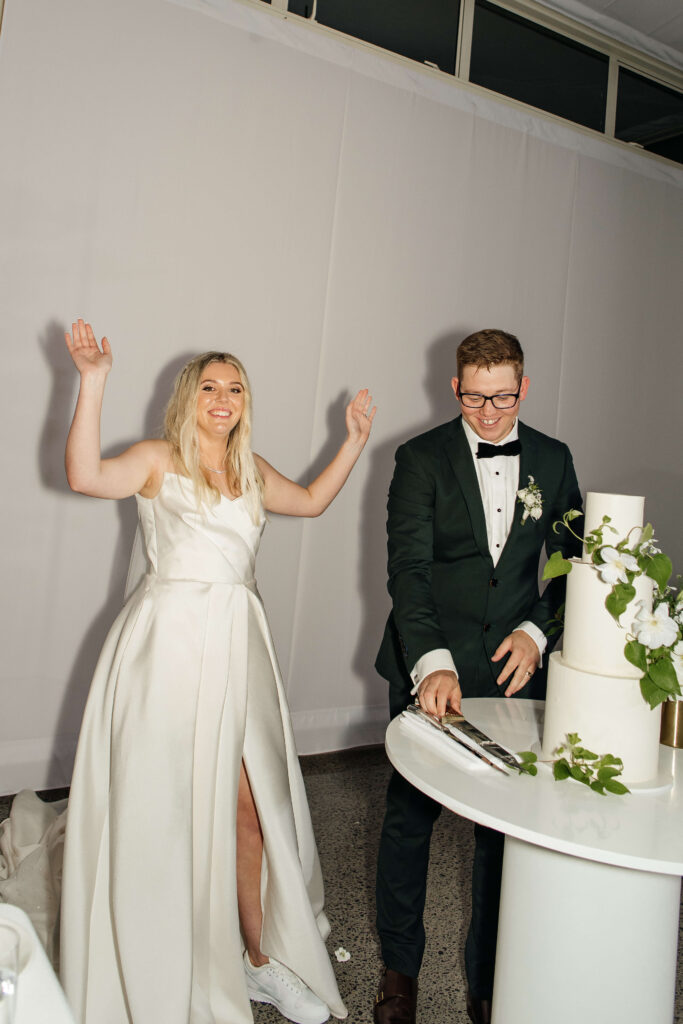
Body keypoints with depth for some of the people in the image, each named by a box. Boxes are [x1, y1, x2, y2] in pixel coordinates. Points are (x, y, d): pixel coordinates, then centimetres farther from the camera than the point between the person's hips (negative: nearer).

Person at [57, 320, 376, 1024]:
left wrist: (355, 440, 27)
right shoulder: (159, 460, 0)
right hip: (171, 644, -4)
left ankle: (259, 959, 26)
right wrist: (92, 384, -24)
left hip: (236, 647, 5)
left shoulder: (251, 471, 16)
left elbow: (311, 500, 30)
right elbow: (86, 475, -18)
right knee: (169, 804, 4)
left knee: (246, 805, 8)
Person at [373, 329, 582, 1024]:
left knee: (505, 823, 10)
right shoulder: (421, 458, -6)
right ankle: (400, 965, 36)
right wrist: (431, 662, -27)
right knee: (410, 814, 11)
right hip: (429, 666, -2)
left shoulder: (552, 459, 5)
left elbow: (573, 562, 9)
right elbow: (408, 568, -14)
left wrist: (537, 629, -8)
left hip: (512, 667, 3)